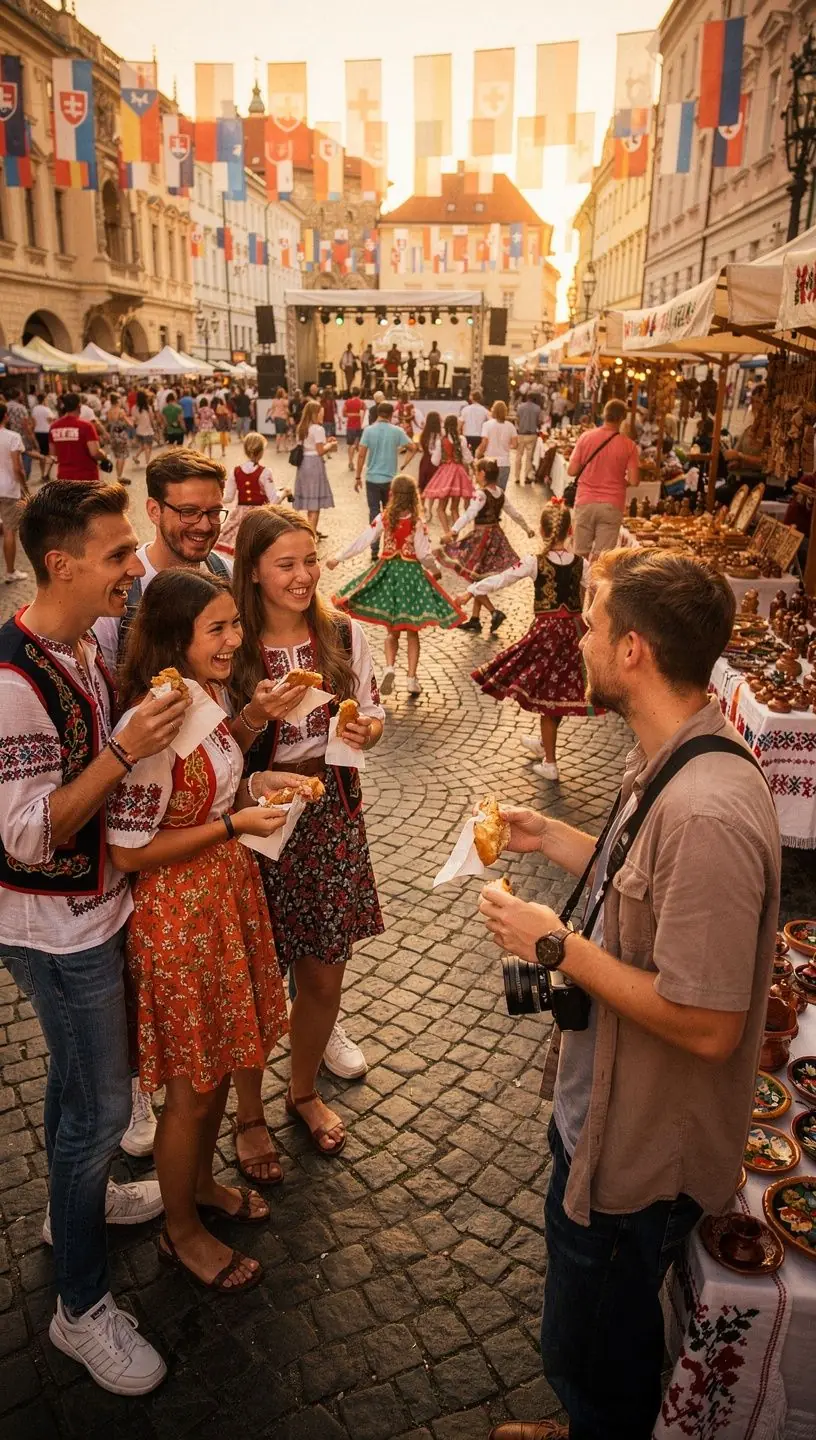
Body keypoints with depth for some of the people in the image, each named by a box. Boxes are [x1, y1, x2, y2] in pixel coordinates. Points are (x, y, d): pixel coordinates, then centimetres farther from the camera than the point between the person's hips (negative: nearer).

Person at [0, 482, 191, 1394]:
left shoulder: (79, 646, 1)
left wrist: (144, 736, 2)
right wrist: (125, 751, -32)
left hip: (90, 908, 9)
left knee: (75, 1076, 26)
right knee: (100, 1106, 4)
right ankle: (81, 1310, 24)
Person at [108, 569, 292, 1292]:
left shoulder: (211, 692, 0)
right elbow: (128, 852, -23)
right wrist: (233, 825, -23)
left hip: (228, 892, 8)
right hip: (177, 914, -8)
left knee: (221, 1060, 24)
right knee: (192, 1084, 11)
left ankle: (201, 1183, 48)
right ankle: (182, 1230, 35)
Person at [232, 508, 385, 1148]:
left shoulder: (344, 634, -2)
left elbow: (373, 715, 8)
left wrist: (366, 729, -14)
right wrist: (257, 714, -25)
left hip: (333, 814, 3)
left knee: (325, 975, 15)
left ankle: (305, 1090, 43)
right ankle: (249, 1111, 36)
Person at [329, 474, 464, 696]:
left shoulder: (383, 518, -7)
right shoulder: (417, 523, -12)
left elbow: (362, 541, -7)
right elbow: (424, 554, -10)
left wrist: (339, 558, 2)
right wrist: (436, 569, 9)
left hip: (387, 571, 2)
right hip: (411, 572, -1)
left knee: (392, 630, 13)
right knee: (412, 631, 9)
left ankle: (390, 666, -9)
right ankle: (411, 678, 6)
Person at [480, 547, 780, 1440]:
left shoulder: (706, 813, -34)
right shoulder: (674, 765, -2)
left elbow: (706, 1025, -31)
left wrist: (557, 945, -25)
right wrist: (553, 840, 10)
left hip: (637, 1149, -9)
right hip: (607, 1114, 10)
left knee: (592, 1348, 17)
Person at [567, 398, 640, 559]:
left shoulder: (586, 437, -3)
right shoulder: (629, 445, -6)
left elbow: (571, 471, -1)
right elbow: (634, 480, -8)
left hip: (585, 502, 1)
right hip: (612, 506, -1)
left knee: (581, 553, 11)